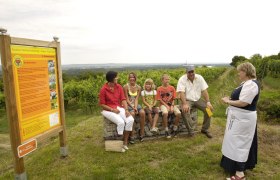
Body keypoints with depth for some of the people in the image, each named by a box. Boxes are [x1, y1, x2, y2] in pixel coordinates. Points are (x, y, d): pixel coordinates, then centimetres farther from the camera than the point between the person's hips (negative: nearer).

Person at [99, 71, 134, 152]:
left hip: (119, 108, 5)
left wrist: (126, 109, -16)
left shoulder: (119, 87, 2)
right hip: (108, 110, -4)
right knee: (121, 122, -29)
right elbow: (102, 104, -8)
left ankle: (125, 142, -8)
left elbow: (123, 99, -1)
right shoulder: (103, 89, -11)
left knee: (130, 120, -21)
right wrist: (113, 110, -18)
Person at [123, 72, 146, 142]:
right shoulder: (126, 86, -8)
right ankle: (131, 135, -23)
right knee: (132, 114, -34)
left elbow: (136, 99, -2)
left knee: (142, 113, -25)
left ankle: (142, 133, -12)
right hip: (128, 104, -4)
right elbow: (127, 99, -10)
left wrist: (135, 107, -18)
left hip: (136, 104, 4)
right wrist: (132, 107, -20)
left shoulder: (138, 87, 4)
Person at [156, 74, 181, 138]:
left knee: (178, 113, -24)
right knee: (165, 113, -36)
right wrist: (167, 106, -14)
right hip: (163, 104, -3)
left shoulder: (172, 88, 5)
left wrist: (172, 106, -11)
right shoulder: (159, 89, -1)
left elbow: (173, 99, 4)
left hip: (171, 104, 3)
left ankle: (174, 129, -3)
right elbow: (160, 99, -4)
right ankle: (166, 131, -20)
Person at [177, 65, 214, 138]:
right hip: (187, 100, -4)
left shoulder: (199, 78, -2)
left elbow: (204, 91, -5)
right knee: (185, 110, -33)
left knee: (208, 108, -16)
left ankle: (205, 129, 4)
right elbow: (181, 92, -21)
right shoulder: (182, 79, -12)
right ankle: (191, 130, -14)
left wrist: (208, 102, -16)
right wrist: (185, 104, -34)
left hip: (198, 99, 4)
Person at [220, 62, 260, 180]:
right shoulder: (248, 83, 11)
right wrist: (231, 99, 3)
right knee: (240, 141, 21)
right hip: (241, 117, 11)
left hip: (243, 118, -11)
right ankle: (242, 165, 38)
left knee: (238, 142, -4)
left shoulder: (250, 85, -23)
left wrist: (228, 101, -15)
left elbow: (243, 103, -28)